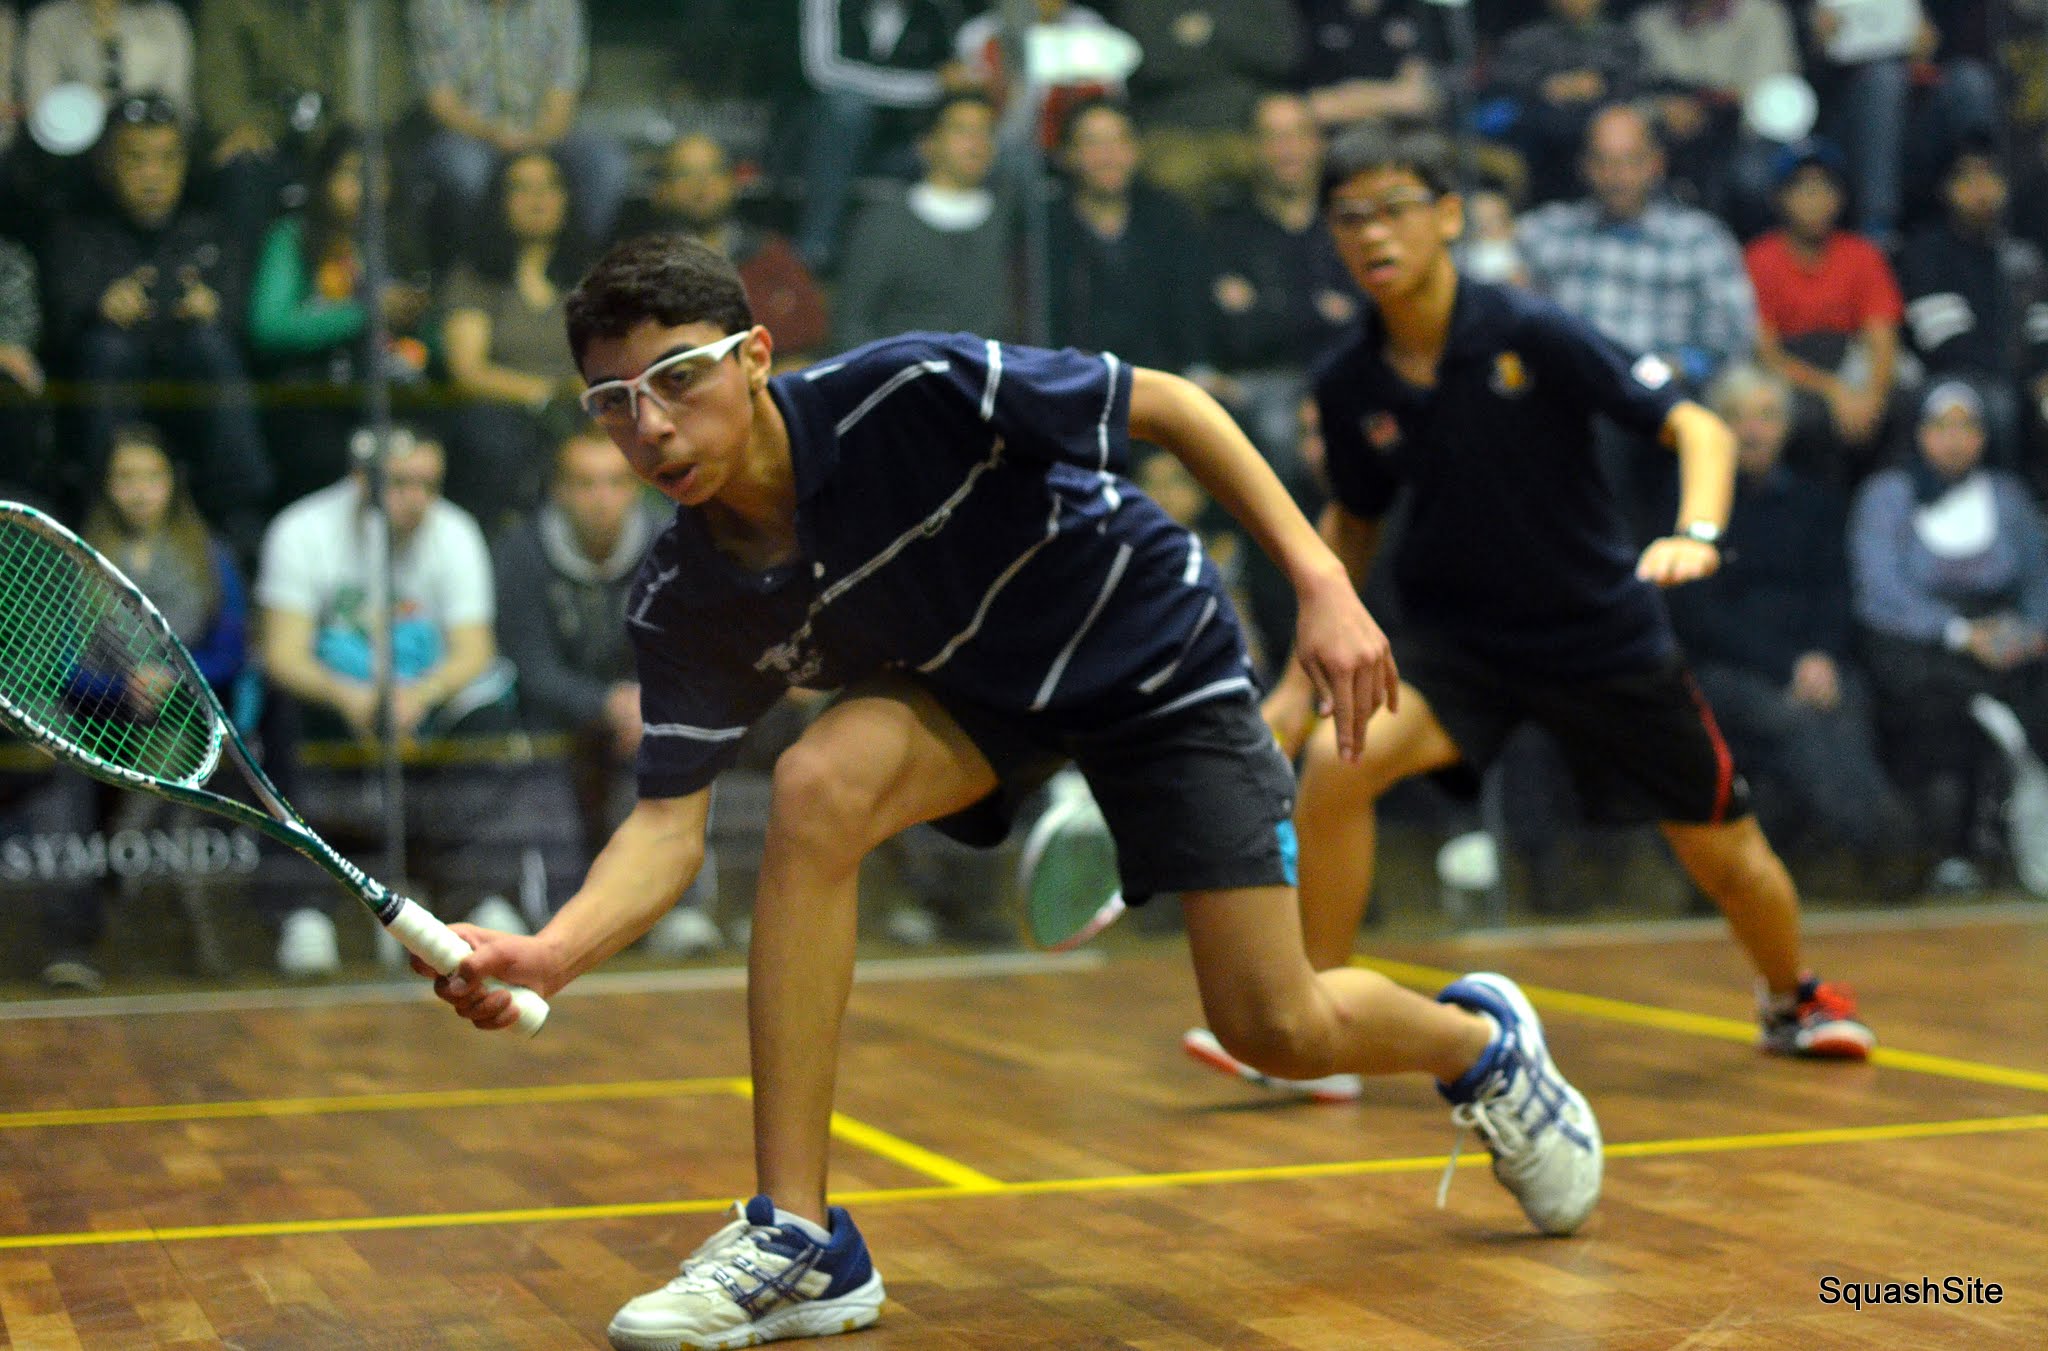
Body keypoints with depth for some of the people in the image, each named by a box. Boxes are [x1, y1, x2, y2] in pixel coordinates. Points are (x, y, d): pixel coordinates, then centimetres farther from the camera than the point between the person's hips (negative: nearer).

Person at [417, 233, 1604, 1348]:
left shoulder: (911, 394, -32)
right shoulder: (685, 602, -18)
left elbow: (1168, 403, -21)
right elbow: (671, 820, -17)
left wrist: (1322, 582, -24)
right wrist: (550, 954, -37)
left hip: (1155, 654, -3)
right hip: (964, 689, 3)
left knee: (1278, 1031, -7)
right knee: (820, 784, -31)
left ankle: (1480, 1041, 31)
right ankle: (797, 1241, -23)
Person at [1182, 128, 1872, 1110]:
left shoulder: (1533, 335, -18)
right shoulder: (1349, 383, -7)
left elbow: (1697, 427, -16)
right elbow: (1352, 521, 11)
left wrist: (1696, 534, -35)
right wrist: (1303, 675, 8)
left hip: (1606, 634, -1)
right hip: (1458, 638, 2)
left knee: (1725, 854, 8)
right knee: (1336, 758, -26)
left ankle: (1795, 1001, 42)